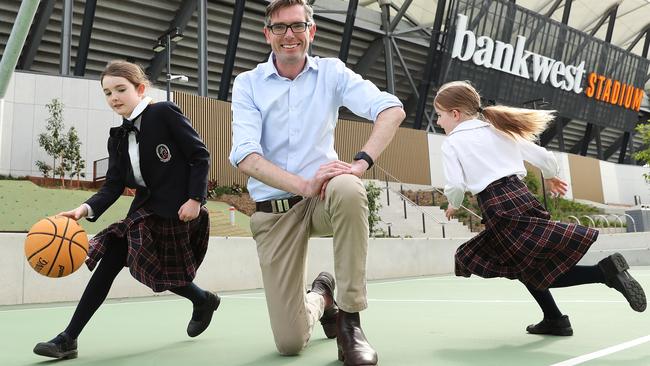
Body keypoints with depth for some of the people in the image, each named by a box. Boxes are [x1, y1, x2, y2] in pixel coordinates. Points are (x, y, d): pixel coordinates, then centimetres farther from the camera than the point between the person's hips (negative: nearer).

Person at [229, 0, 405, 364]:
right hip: (273, 211, 0)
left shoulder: (331, 72, 1)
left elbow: (392, 109, -12)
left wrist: (361, 163, -28)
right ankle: (320, 296, 33)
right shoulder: (248, 83, 0)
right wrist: (305, 186, -28)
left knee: (348, 190, -39)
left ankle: (350, 321, -22)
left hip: (324, 199, 0)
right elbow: (246, 157, -14)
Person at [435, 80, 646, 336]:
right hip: (521, 195, 7)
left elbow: (456, 185, -9)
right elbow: (542, 156, 19)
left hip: (498, 208, -7)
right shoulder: (498, 130, 19)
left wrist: (453, 206, 13)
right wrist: (551, 177, 39)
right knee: (521, 264, 23)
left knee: (541, 272, -3)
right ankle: (554, 319, 22)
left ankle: (605, 270, -18)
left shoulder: (451, 144, 3)